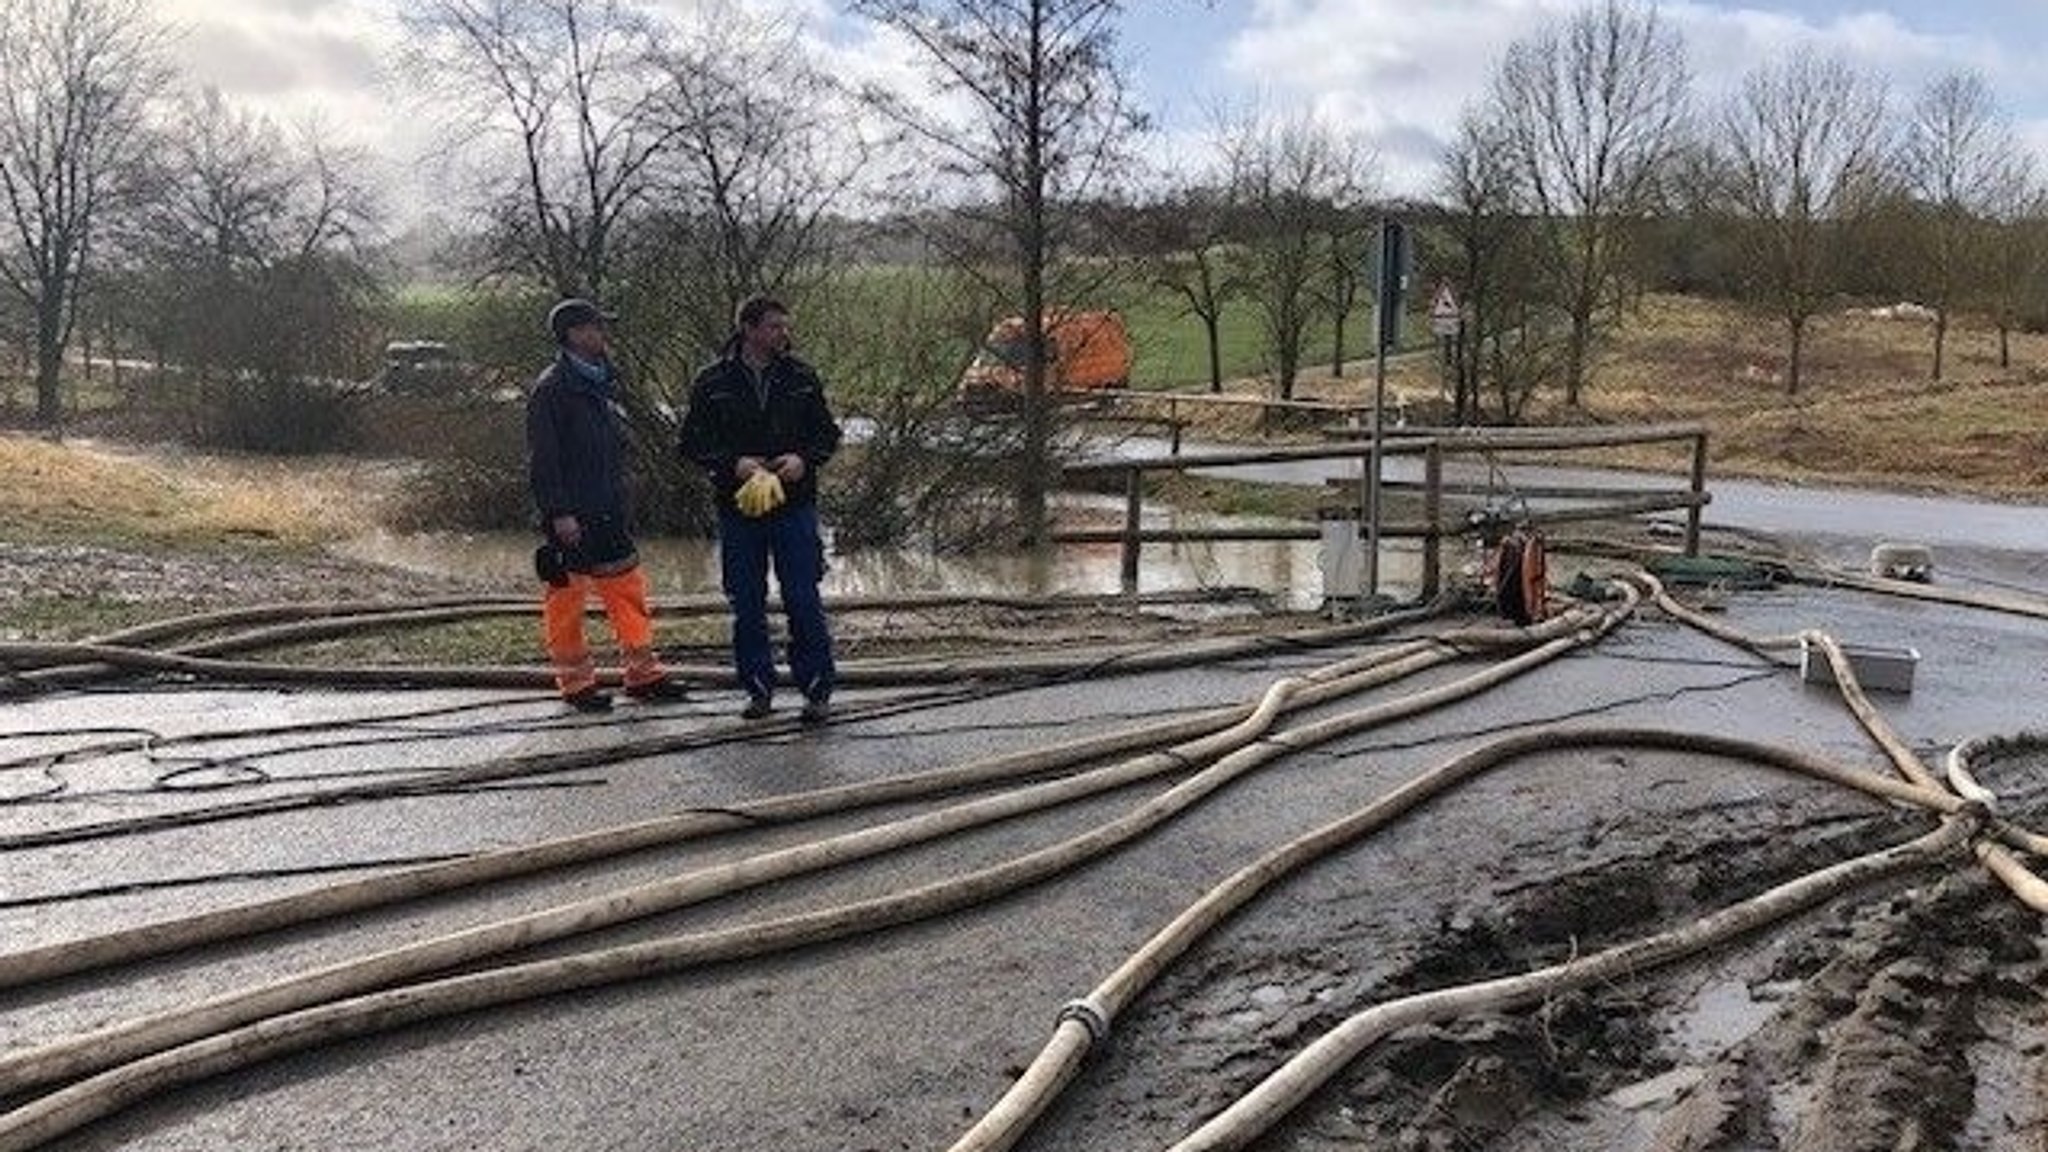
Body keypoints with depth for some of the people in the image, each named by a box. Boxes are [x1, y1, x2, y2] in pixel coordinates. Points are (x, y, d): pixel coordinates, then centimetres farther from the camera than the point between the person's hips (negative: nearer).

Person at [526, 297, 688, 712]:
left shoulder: (602, 385, 15)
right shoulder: (551, 389, -11)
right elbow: (542, 459, -15)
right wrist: (558, 513, -20)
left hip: (607, 514, 8)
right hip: (570, 518, -8)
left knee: (629, 589, 9)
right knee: (567, 598, 2)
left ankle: (643, 674, 17)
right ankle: (577, 682, 12)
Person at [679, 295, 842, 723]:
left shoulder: (802, 378, 4)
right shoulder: (712, 383, 0)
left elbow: (828, 432, 10)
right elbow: (693, 443, 1)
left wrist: (804, 459, -10)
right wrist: (734, 464, -15)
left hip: (795, 506, 0)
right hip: (738, 508, 0)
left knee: (804, 600, -2)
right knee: (747, 607, 7)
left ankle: (817, 690, 8)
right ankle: (758, 689, 19)